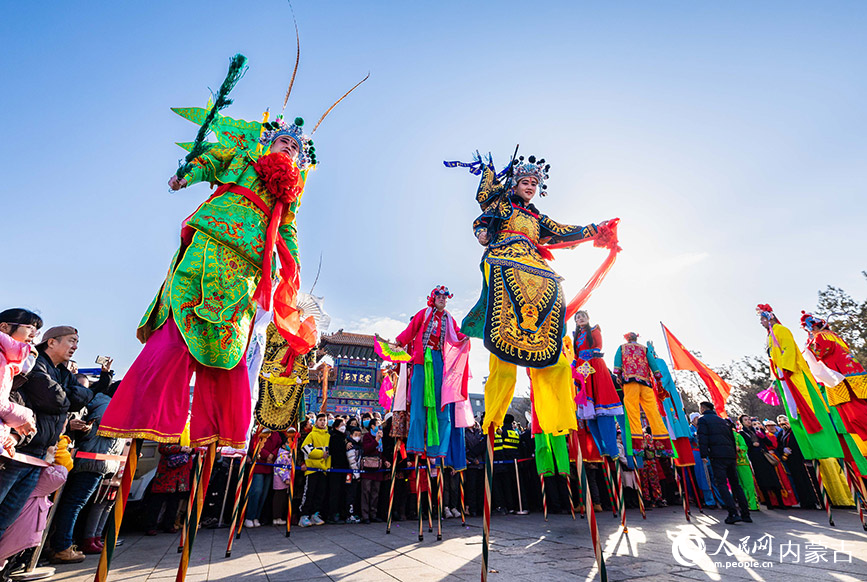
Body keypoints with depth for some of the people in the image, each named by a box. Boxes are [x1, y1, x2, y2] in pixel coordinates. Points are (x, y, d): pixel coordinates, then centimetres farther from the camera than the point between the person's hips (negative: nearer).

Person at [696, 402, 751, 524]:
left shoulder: (703, 419, 1)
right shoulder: (723, 420, 22)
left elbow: (702, 439, -9)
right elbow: (732, 439, 21)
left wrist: (703, 455, -8)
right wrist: (734, 456, 24)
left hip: (717, 456, -7)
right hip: (731, 454, 7)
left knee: (722, 484, -5)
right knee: (735, 484, 13)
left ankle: (733, 513, -12)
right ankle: (746, 514, 13)